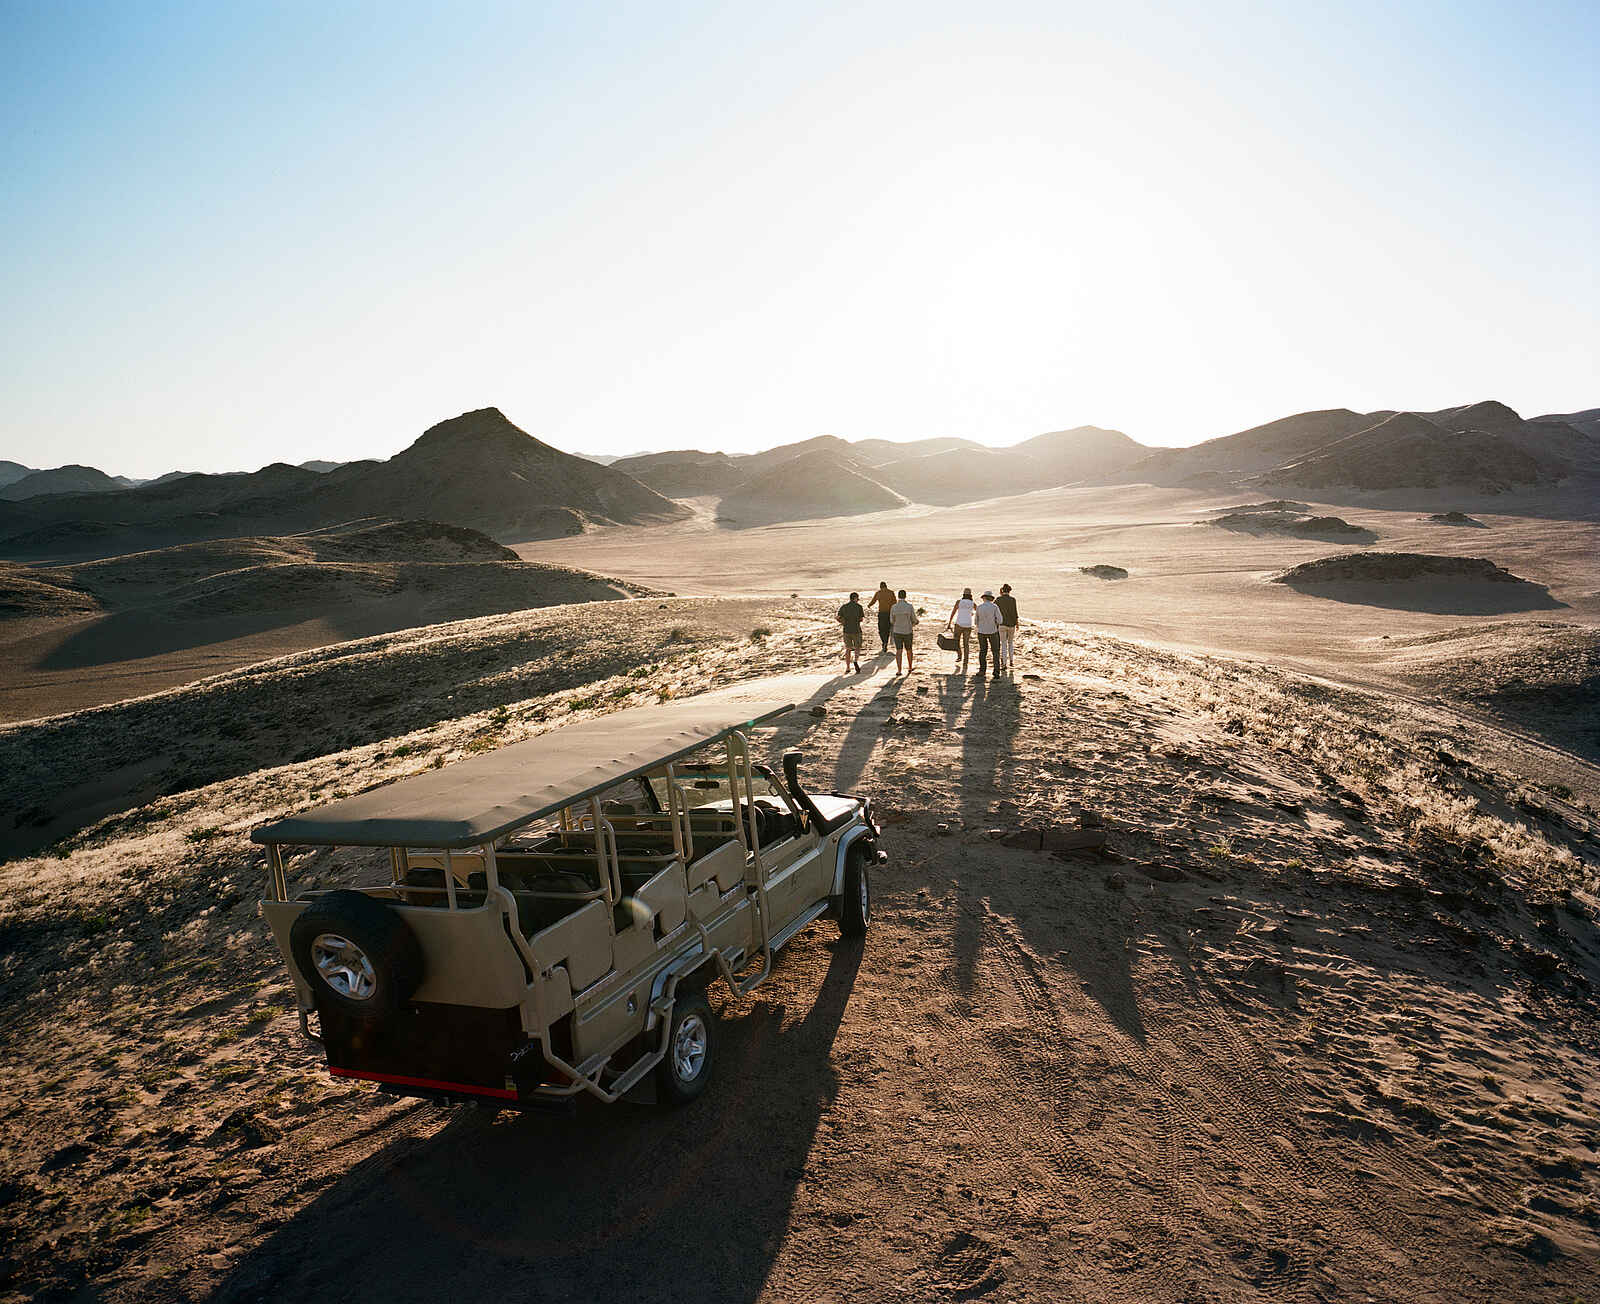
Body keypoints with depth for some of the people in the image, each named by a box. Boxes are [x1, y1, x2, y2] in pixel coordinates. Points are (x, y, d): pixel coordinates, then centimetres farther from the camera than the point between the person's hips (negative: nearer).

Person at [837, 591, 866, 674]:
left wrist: (845, 623, 12)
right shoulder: (859, 606, -4)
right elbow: (862, 619, -4)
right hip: (856, 630, -3)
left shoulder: (843, 607, 4)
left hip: (846, 630, 3)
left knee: (848, 649, 14)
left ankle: (847, 668, 14)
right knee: (857, 648, 10)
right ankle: (856, 661, -19)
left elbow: (839, 618, -3)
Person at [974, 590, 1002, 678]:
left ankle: (982, 670, 15)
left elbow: (976, 621, 4)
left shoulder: (979, 607, -3)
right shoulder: (994, 607, -10)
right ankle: (996, 672, 0)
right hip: (993, 631, -2)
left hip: (981, 631, 2)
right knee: (995, 652, 7)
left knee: (982, 651, 16)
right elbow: (999, 620, -13)